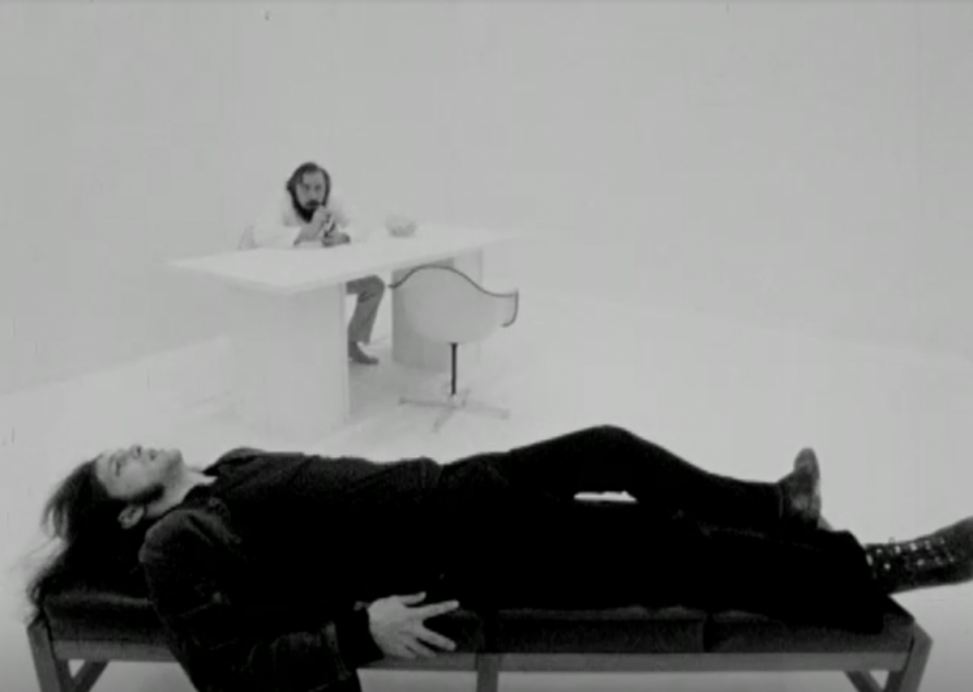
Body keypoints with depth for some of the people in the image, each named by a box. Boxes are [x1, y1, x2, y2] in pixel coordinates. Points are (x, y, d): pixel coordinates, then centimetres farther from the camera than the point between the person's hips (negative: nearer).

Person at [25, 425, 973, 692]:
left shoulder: (229, 465, 17)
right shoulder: (176, 545, -9)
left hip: (441, 487, 9)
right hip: (447, 551, -9)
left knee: (613, 449, 11)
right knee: (671, 551, -9)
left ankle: (772, 507, 33)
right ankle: (873, 576, 6)